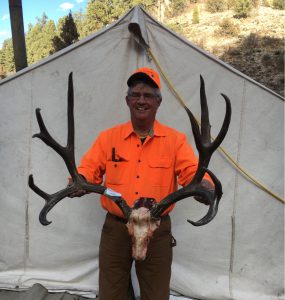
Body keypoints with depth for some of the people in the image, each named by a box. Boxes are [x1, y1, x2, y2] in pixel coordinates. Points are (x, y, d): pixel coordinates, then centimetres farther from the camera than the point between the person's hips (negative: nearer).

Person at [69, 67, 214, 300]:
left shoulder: (175, 140, -2)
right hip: (115, 228, 1)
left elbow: (193, 172, -9)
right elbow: (89, 169, 0)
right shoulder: (108, 137, 2)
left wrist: (204, 185, -32)